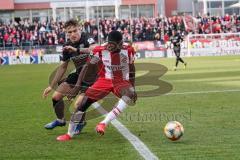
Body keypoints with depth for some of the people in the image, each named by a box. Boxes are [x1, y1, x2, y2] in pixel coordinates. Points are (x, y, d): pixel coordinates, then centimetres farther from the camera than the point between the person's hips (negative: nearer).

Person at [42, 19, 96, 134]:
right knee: (56, 97, 4)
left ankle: (81, 122, 13)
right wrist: (51, 86, 11)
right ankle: (60, 120, 33)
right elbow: (63, 67, 10)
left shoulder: (86, 39, -19)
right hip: (78, 74, 7)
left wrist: (77, 49, -48)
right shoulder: (67, 47, -1)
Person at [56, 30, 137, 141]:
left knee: (130, 94, -36)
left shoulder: (128, 51, -10)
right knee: (83, 103, -11)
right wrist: (77, 85, -14)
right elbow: (87, 67, -6)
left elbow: (131, 70, 7)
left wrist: (133, 89, 9)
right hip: (104, 81, 0)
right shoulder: (101, 51, -14)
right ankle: (69, 134, 6)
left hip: (121, 81, 0)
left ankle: (104, 123, -38)